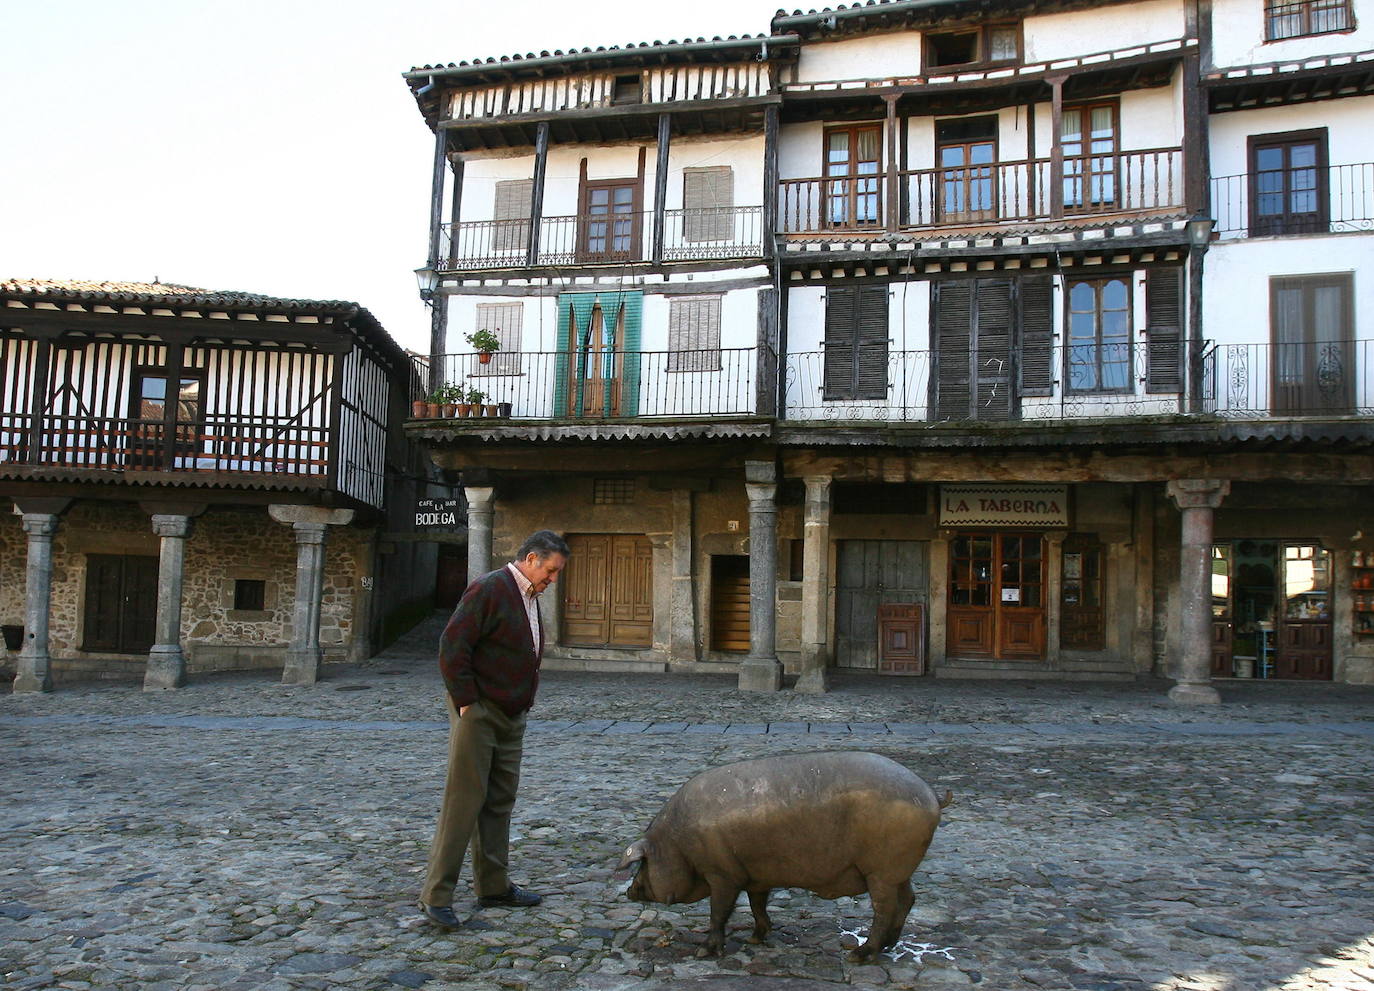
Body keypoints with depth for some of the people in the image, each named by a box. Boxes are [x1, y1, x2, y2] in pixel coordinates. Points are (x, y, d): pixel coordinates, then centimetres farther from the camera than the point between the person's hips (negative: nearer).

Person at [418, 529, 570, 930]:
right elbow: (452, 645, -18)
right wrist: (466, 702, -17)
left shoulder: (529, 597, 15)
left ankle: (493, 886, 23)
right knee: (464, 801, -7)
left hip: (511, 716, 9)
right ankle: (436, 895, 0)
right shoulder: (489, 589, -14)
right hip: (478, 713, -9)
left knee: (499, 803, 13)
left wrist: (523, 703, 13)